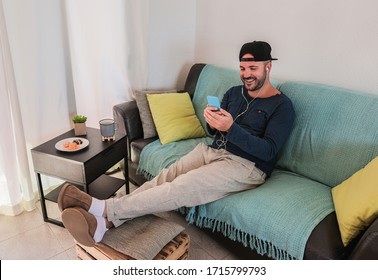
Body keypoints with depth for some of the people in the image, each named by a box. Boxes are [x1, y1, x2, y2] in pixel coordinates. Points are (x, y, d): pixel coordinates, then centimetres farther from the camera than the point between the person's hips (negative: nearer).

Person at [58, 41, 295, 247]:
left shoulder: (282, 105, -4)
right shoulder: (234, 92, 16)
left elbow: (268, 151, -15)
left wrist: (231, 128, -27)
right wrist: (212, 122, -9)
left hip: (246, 166, -6)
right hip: (212, 151, 7)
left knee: (182, 187, -29)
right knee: (163, 179, -20)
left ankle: (104, 210, -37)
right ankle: (104, 222, -33)